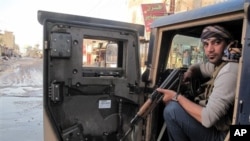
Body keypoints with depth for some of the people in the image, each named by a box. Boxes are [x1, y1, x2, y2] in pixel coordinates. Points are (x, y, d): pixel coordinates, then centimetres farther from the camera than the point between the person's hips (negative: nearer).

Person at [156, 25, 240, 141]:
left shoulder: (229, 72, -26)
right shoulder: (220, 64, 3)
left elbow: (208, 119, -30)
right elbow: (197, 67, 22)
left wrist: (176, 97, -19)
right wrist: (188, 73, -2)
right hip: (217, 126, 9)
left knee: (172, 109, -20)